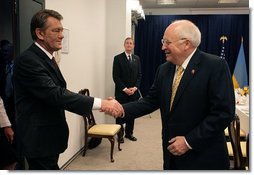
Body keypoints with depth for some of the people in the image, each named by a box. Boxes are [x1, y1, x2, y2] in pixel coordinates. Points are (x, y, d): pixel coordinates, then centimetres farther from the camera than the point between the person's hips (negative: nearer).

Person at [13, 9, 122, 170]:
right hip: (40, 139, -9)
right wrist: (100, 103, -34)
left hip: (48, 136, 10)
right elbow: (55, 94, -30)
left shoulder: (47, 58, 10)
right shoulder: (27, 60, -21)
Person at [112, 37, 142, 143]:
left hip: (133, 91, 4)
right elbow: (116, 76, -8)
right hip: (121, 92, -4)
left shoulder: (137, 58, 10)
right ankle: (120, 134, 17)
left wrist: (135, 87, -5)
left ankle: (129, 133, 23)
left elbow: (139, 75, 9)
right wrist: (125, 89, -13)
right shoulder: (118, 58, -4)